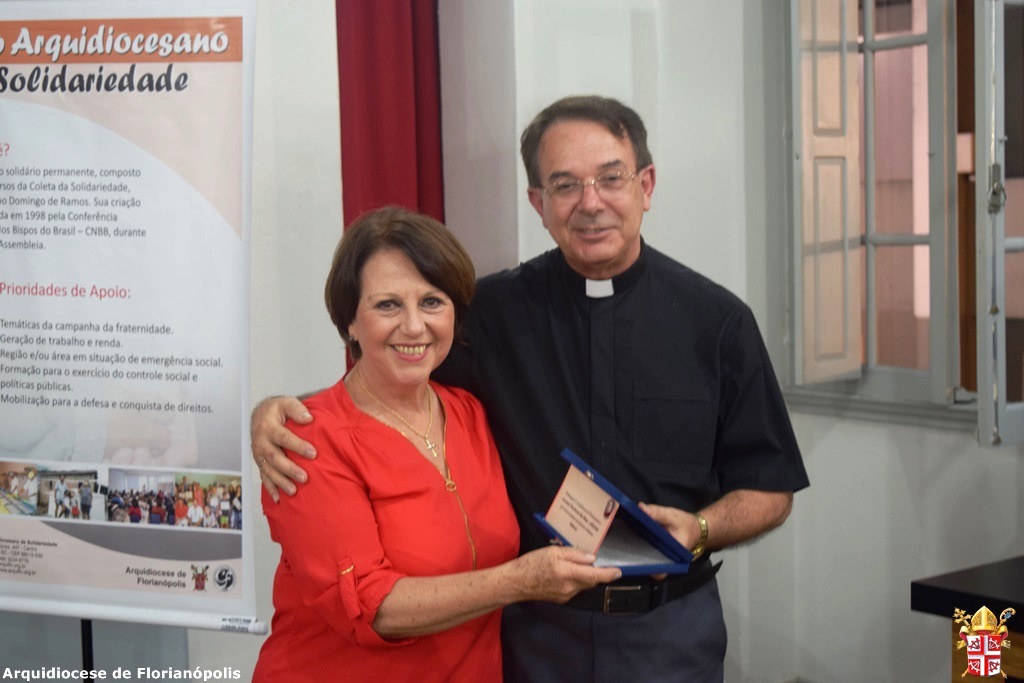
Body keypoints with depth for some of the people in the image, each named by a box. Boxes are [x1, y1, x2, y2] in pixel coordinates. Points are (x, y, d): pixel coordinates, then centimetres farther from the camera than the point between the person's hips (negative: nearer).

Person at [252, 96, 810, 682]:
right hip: (533, 629, 1)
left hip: (671, 632, -1)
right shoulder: (494, 311, -2)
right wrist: (278, 410, -17)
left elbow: (771, 490, 1)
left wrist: (700, 531, -19)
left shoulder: (718, 320, -3)